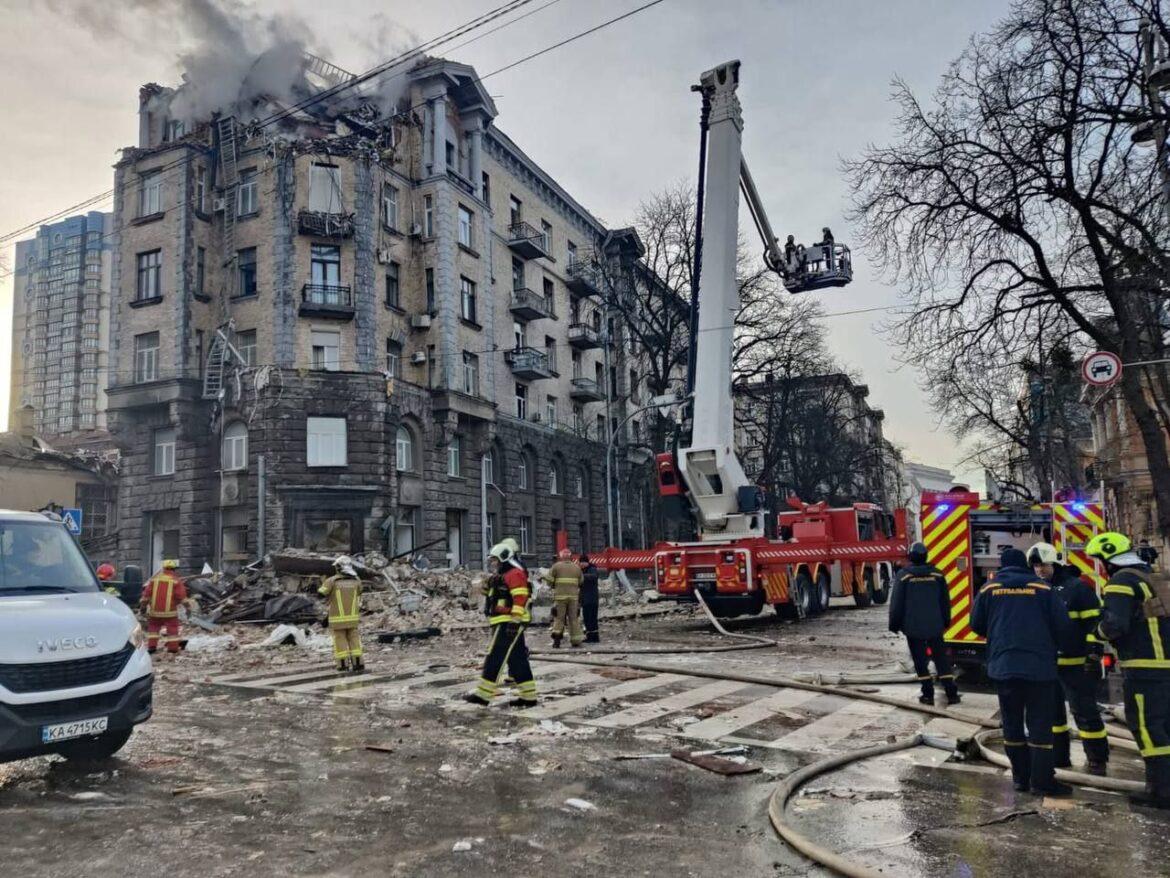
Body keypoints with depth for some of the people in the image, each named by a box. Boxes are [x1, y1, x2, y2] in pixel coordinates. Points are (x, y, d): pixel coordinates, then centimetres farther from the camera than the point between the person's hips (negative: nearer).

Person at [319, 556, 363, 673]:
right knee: (354, 639, 11)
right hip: (353, 617, 2)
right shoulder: (356, 580, -2)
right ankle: (357, 664, 6)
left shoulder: (332, 580, -12)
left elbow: (320, 593, -9)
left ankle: (343, 664, 10)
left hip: (337, 618, -2)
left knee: (340, 640, 10)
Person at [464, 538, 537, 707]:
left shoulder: (515, 574, -11)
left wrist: (514, 621, -25)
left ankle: (483, 694, -6)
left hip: (508, 623, -11)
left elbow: (520, 599, -21)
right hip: (504, 623, 11)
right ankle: (528, 696, 10)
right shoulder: (503, 576, 22)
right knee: (517, 659, 9)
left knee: (495, 658, -8)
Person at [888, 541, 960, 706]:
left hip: (913, 627, -2)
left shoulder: (903, 575, -8)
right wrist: (946, 621, 21)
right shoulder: (937, 575, 0)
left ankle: (928, 694, 7)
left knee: (920, 661, 5)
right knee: (942, 659, 9)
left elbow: (896, 603, -6)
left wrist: (894, 624, 4)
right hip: (935, 626, 3)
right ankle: (952, 694, 6)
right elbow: (945, 601, 9)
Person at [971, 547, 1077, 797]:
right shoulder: (1042, 588, -1)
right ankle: (1042, 781, 4)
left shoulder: (990, 588, 4)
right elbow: (1063, 626, -1)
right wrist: (1051, 647, 19)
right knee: (1039, 724, 4)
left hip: (1002, 666, 2)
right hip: (1039, 666, -2)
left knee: (1012, 724, 12)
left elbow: (976, 625, 10)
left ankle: (1021, 777, 17)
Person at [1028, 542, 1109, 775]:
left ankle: (1097, 759, 11)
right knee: (1052, 712, 13)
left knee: (1085, 712, -1)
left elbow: (1094, 622, -10)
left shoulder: (1077, 587, -7)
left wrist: (1094, 655, -15)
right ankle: (1058, 756, 25)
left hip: (1076, 664, -6)